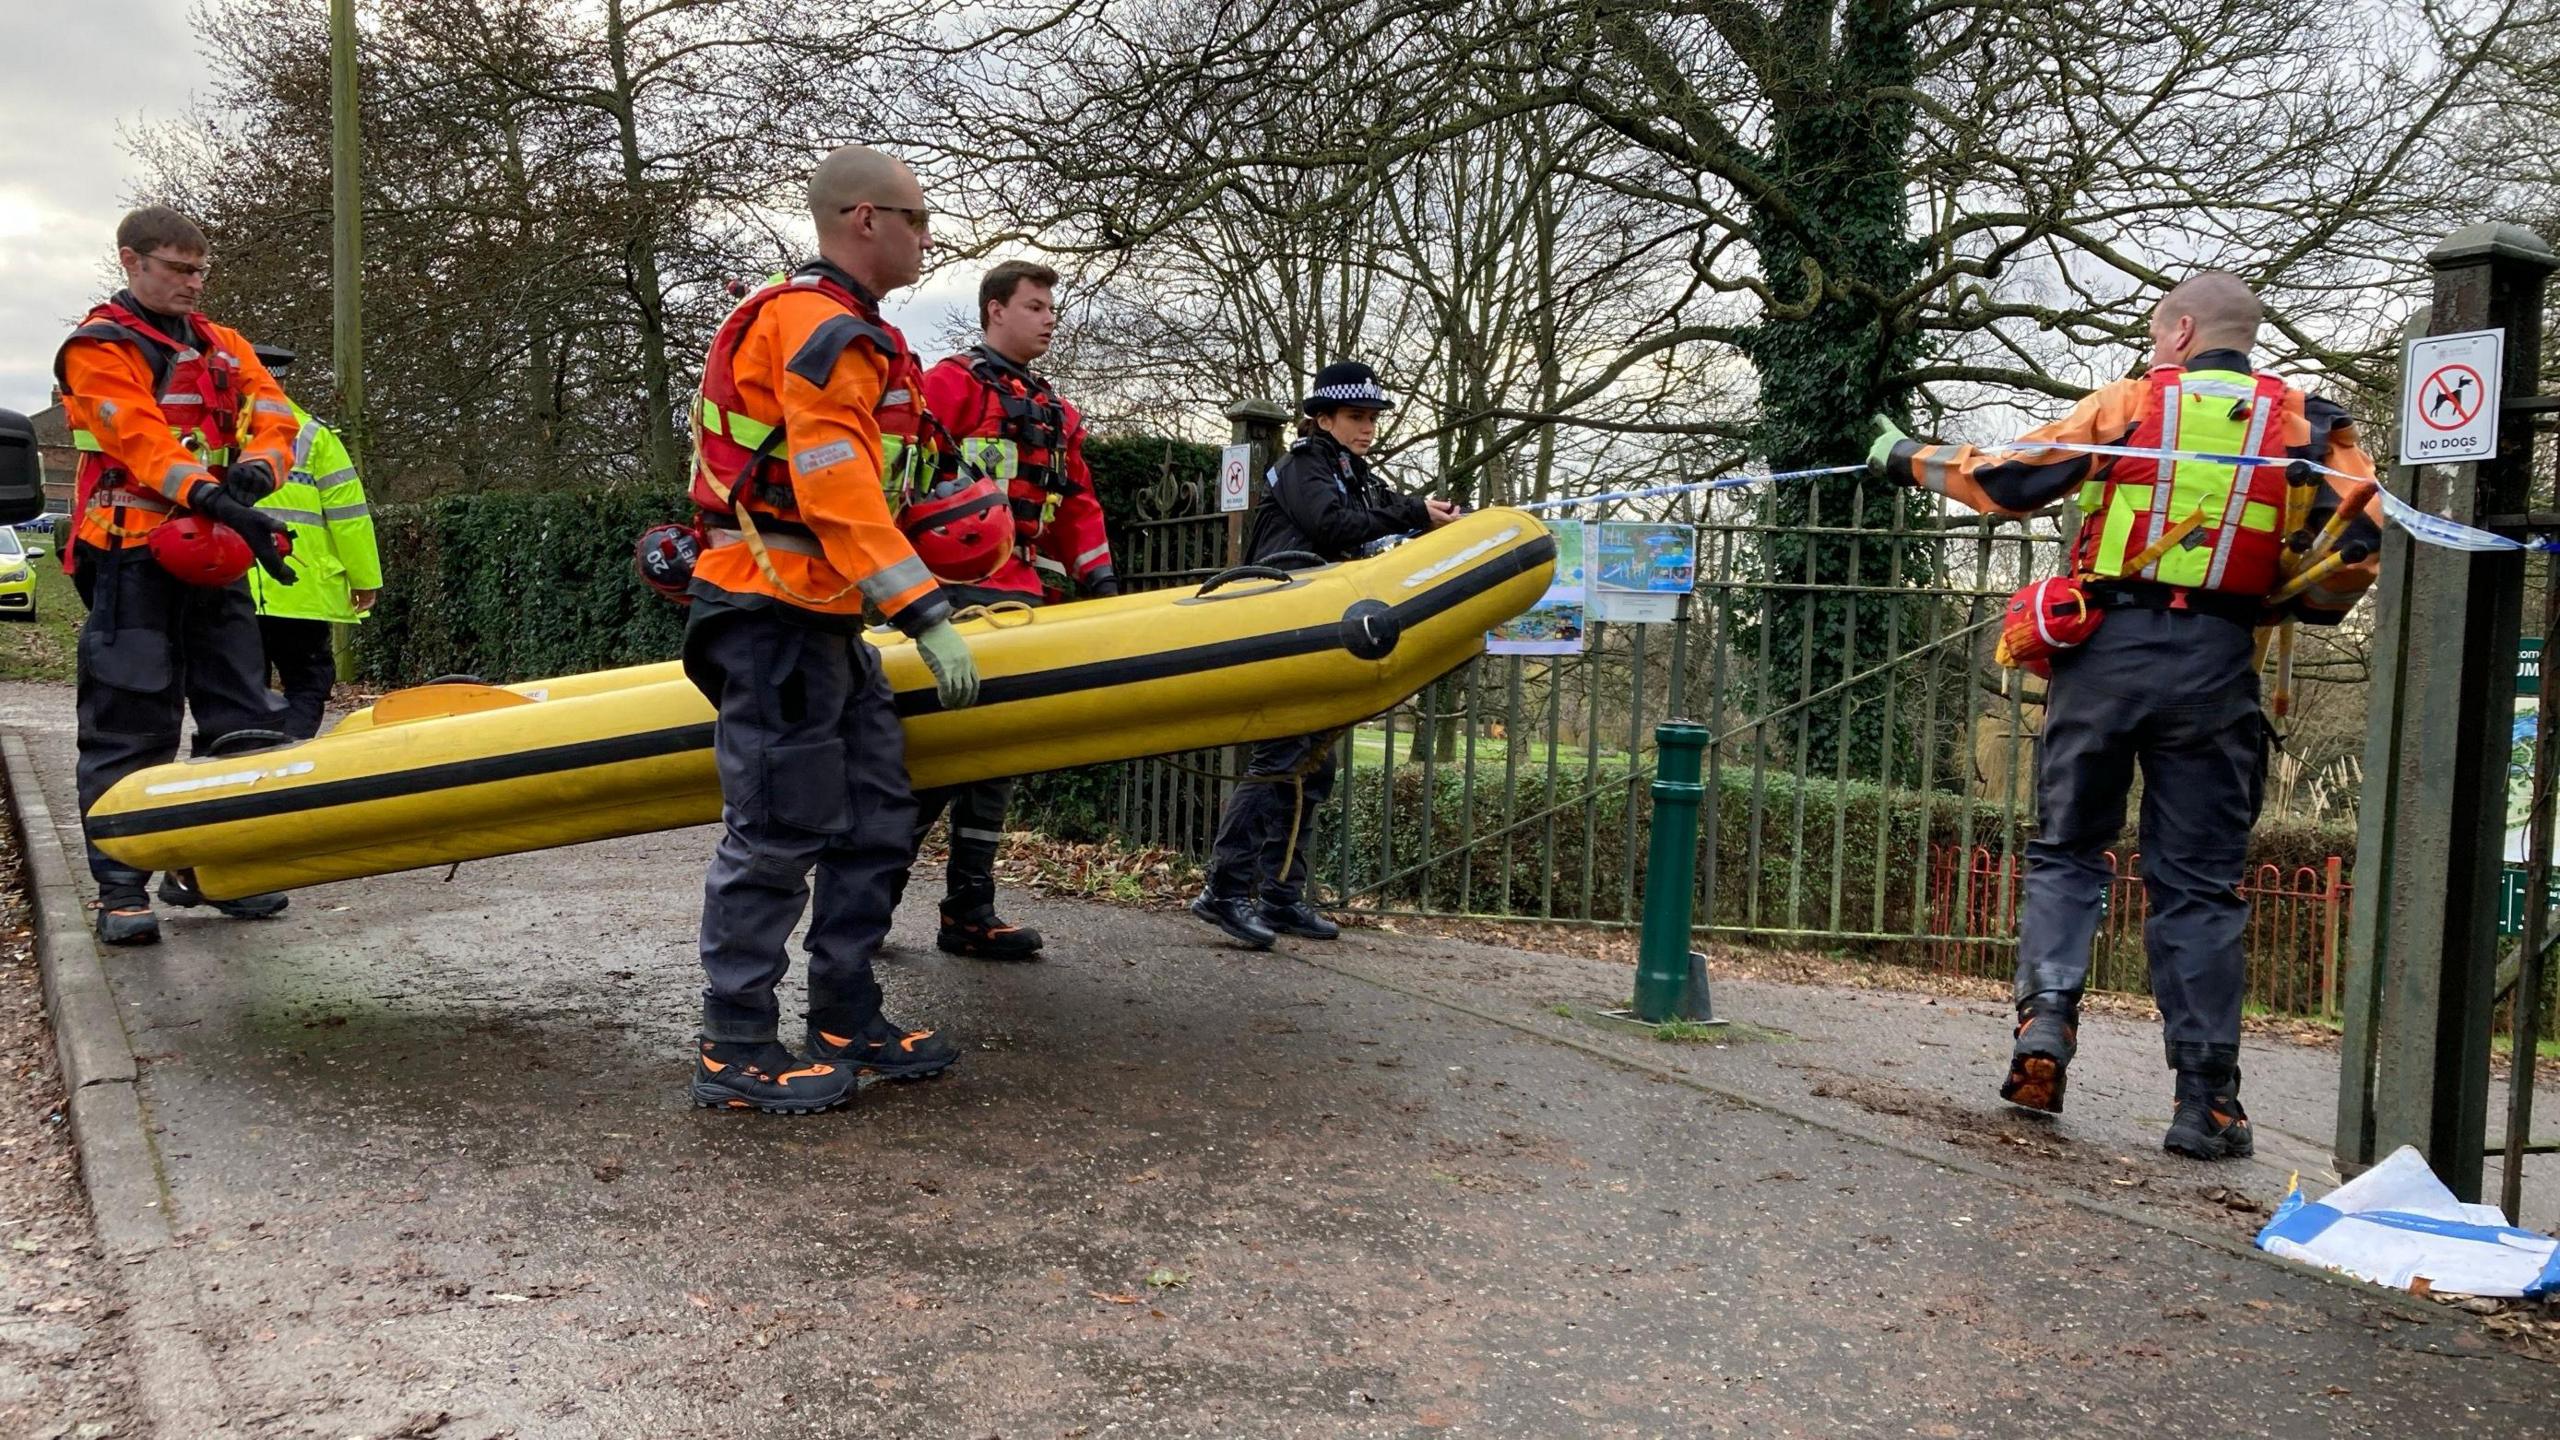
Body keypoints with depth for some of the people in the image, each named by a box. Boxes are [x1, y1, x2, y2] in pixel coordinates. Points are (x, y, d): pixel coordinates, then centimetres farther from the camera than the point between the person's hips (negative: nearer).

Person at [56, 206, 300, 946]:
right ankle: (120, 888, 0)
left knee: (240, 718, 8)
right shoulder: (101, 348, -1)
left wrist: (255, 468, -17)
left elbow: (275, 420, 6)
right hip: (134, 558, -6)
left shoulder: (223, 347, 19)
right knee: (131, 724, -6)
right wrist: (222, 504, -31)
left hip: (215, 558, 6)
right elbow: (144, 446, -16)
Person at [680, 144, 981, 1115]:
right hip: (776, 621, -10)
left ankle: (848, 1027, 18)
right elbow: (838, 492, -22)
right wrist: (925, 616, -24)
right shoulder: (816, 323, -12)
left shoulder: (846, 332, 21)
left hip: (825, 624, 10)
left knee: (878, 826, 10)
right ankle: (734, 1052, 4)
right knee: (777, 833, -6)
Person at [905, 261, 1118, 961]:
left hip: (1022, 603, 8)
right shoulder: (950, 382, -1)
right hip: (960, 593, -8)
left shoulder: (1058, 412, 23)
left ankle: (970, 913, 13)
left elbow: (1078, 505, 24)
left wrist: (1099, 578, 12)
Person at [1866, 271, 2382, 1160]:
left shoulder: (2129, 402, 8)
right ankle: (2206, 1101, 5)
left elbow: (2004, 478, 7)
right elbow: (2356, 547, 0)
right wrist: (2292, 609, 17)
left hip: (2106, 649, -1)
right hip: (2214, 663, 1)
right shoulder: (2306, 425, 11)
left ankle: (2045, 1015, -5)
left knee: (2066, 850, 14)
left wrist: (1909, 459, 22)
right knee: (2198, 884, 5)